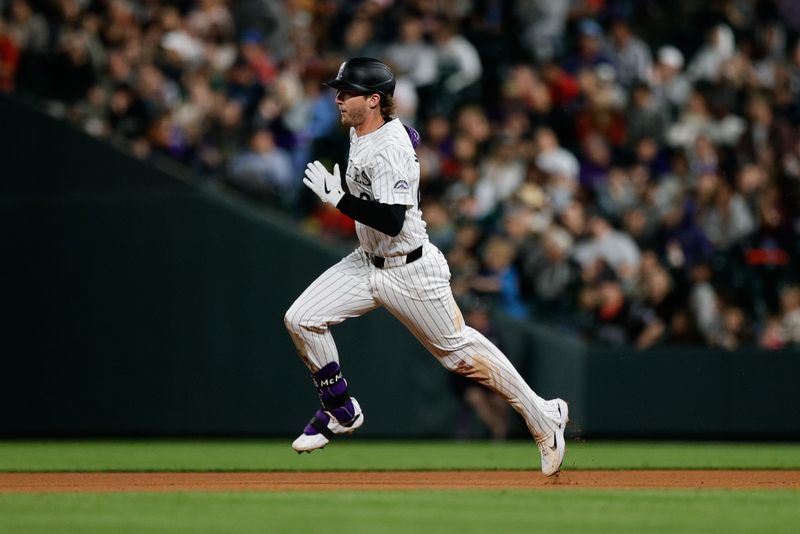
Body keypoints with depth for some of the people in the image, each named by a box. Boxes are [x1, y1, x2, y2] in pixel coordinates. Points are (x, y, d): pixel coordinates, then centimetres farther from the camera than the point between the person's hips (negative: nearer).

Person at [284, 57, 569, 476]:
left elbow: (392, 221, -35)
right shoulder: (360, 131, 0)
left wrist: (338, 197, -33)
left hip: (410, 271, -8)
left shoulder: (390, 149, -27)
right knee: (301, 320, -4)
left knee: (459, 351, 2)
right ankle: (341, 413, 13)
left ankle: (544, 418, 17)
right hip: (368, 263, 9)